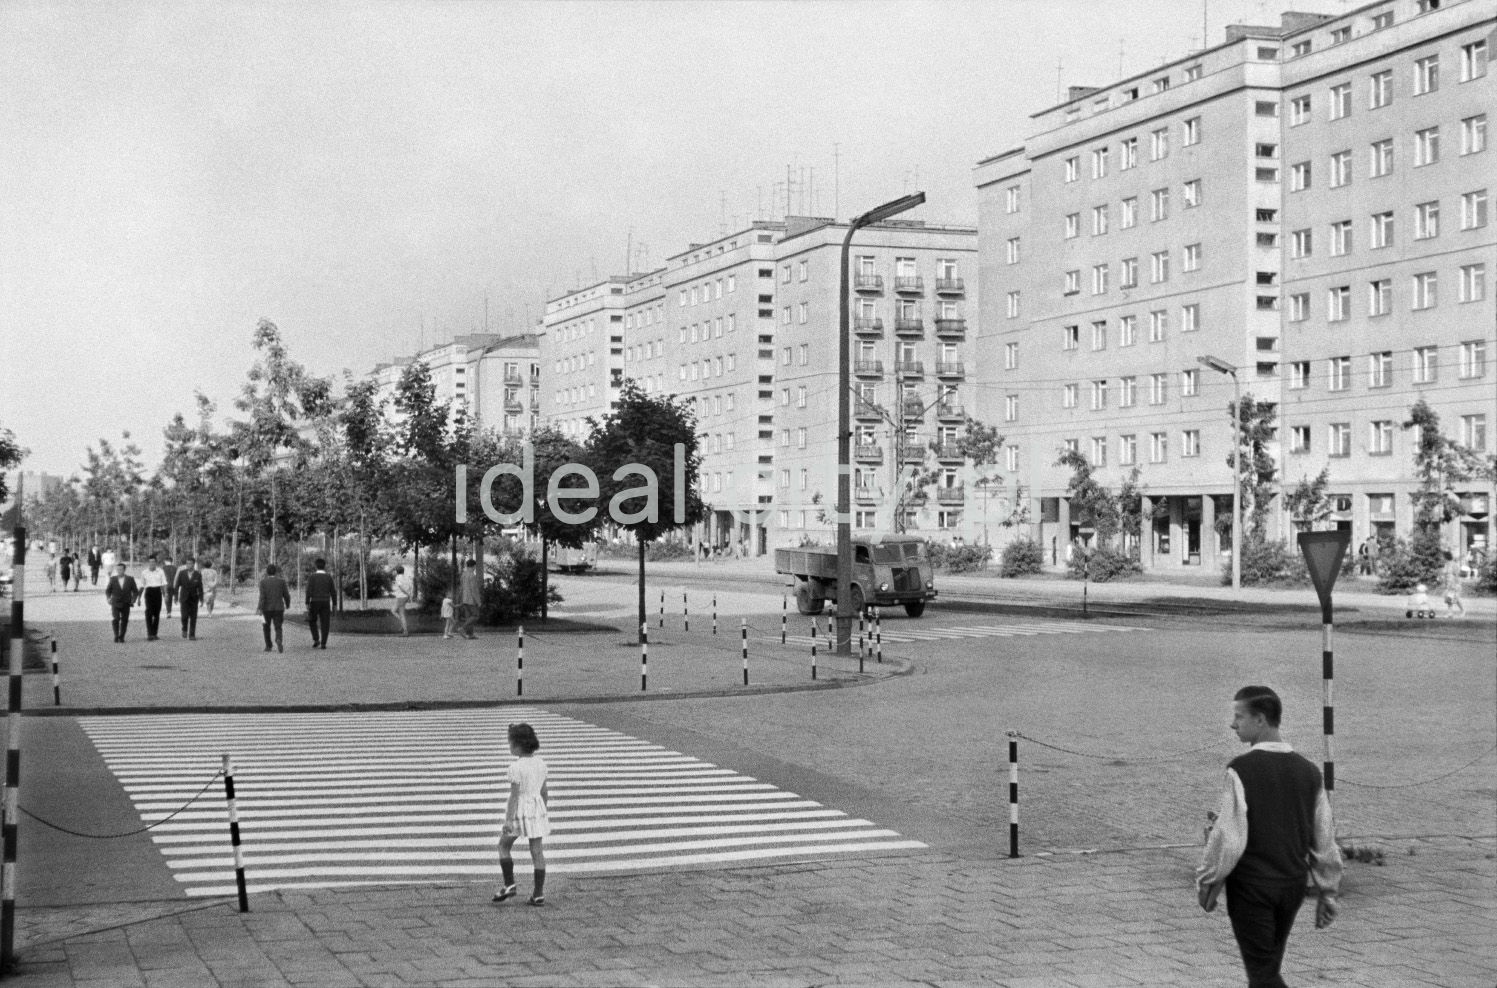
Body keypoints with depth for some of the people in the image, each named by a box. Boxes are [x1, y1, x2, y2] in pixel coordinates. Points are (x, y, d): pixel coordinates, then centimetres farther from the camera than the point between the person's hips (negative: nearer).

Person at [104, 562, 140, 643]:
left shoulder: (130, 579, 1)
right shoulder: (112, 579, 2)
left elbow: (135, 591, 8)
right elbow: (107, 590, 13)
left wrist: (133, 600, -4)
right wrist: (108, 598, -2)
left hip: (126, 604, 1)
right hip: (115, 604, -1)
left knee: (124, 621, 5)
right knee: (115, 619, -15)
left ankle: (121, 637, 16)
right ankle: (116, 636, -5)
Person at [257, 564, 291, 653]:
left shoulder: (263, 582, -4)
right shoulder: (281, 582, 0)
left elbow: (262, 596, -14)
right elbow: (286, 596, 2)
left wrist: (260, 609, -18)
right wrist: (287, 605, 22)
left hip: (267, 609, 0)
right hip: (279, 609, 0)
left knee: (266, 627, 21)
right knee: (278, 628, 1)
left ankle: (268, 646, 23)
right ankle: (278, 641, -30)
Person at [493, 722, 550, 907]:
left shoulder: (516, 767, -16)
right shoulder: (540, 764, 4)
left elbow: (514, 795, -18)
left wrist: (508, 820, -15)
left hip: (519, 810, -6)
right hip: (537, 807, 6)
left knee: (504, 845, 14)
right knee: (536, 850, 7)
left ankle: (509, 885, 9)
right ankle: (539, 894, 9)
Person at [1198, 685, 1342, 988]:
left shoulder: (1242, 769, -16)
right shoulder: (1308, 770, 2)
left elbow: (1228, 836, -16)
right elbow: (1324, 838, 6)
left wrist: (1207, 881, -3)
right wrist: (1327, 891, 14)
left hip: (1251, 886, -6)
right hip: (1293, 884, 6)